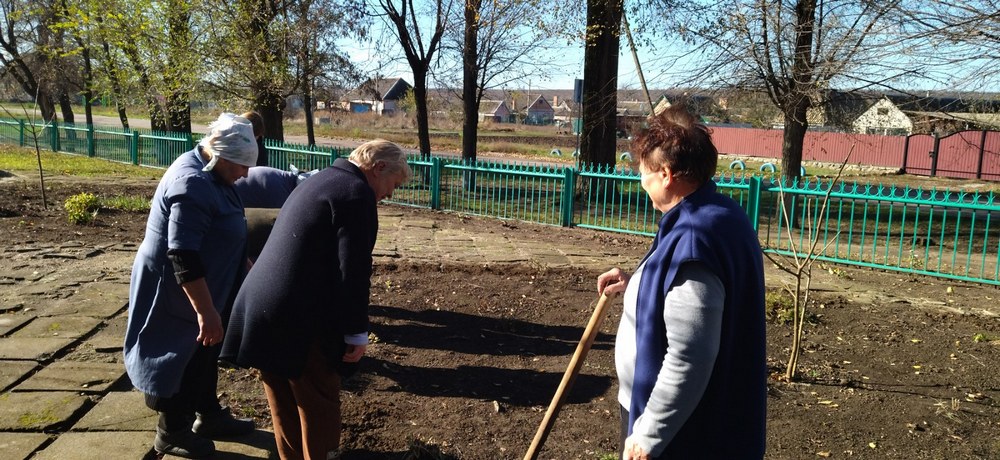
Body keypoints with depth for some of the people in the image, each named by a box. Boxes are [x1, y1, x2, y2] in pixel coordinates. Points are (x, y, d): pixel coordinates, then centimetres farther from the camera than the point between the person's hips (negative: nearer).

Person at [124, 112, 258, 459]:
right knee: (184, 358, 5)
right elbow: (183, 255, -32)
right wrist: (205, 311, -32)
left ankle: (209, 415, 36)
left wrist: (245, 266, 26)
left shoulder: (209, 173, 5)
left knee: (204, 354, 20)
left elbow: (218, 234, 19)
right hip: (178, 291, -10)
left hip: (204, 285, 10)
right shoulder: (192, 184, -28)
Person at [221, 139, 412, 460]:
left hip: (263, 309, 10)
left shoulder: (319, 181, 17)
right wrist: (356, 333, -11)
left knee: (286, 405, 20)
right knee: (319, 404, 6)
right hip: (300, 321, -10)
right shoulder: (357, 194, -13)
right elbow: (352, 271, -18)